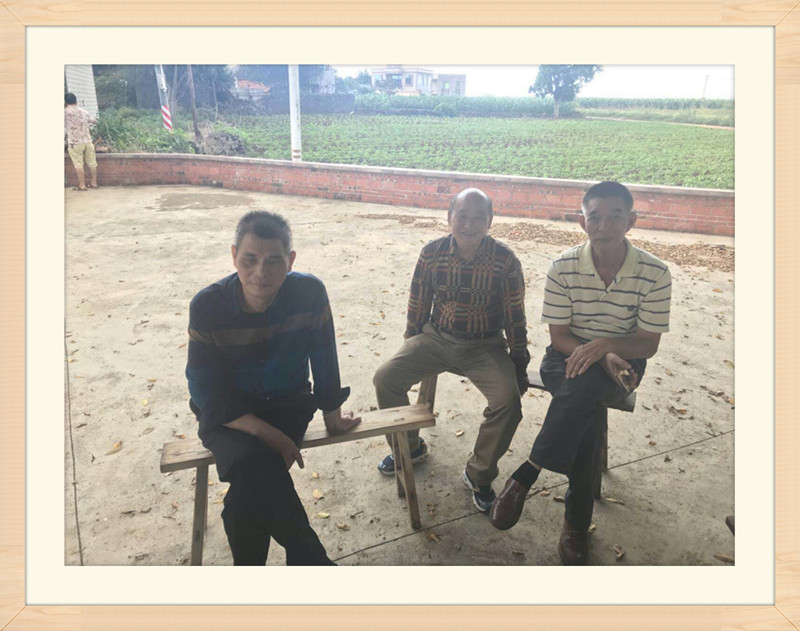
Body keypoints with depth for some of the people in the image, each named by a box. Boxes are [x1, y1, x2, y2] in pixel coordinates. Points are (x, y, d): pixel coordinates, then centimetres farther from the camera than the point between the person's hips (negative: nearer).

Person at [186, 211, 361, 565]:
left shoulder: (310, 292, -14)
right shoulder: (206, 306, -17)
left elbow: (324, 357, -2)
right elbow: (205, 392, -15)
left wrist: (332, 414, 8)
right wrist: (268, 434, -23)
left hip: (288, 406, 1)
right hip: (228, 414, 0)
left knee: (247, 495, -25)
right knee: (253, 463, -31)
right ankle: (312, 560, -10)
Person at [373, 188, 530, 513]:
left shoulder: (505, 261, -13)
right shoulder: (432, 254, -8)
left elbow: (514, 316, -4)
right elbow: (418, 305, 3)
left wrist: (519, 364, -2)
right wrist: (410, 349, 11)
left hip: (484, 346, -2)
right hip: (436, 337, 2)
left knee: (508, 399, -25)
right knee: (385, 378, -13)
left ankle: (479, 474, 1)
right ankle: (409, 446, 16)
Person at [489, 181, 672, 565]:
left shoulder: (654, 273, -11)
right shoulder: (564, 267, -10)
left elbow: (648, 344, -7)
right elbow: (558, 335, -6)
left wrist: (604, 345, -27)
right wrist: (604, 358, -22)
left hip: (622, 361, 0)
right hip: (567, 356, 1)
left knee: (584, 384, -34)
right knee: (584, 404, -31)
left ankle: (525, 476, -23)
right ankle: (577, 517, -17)